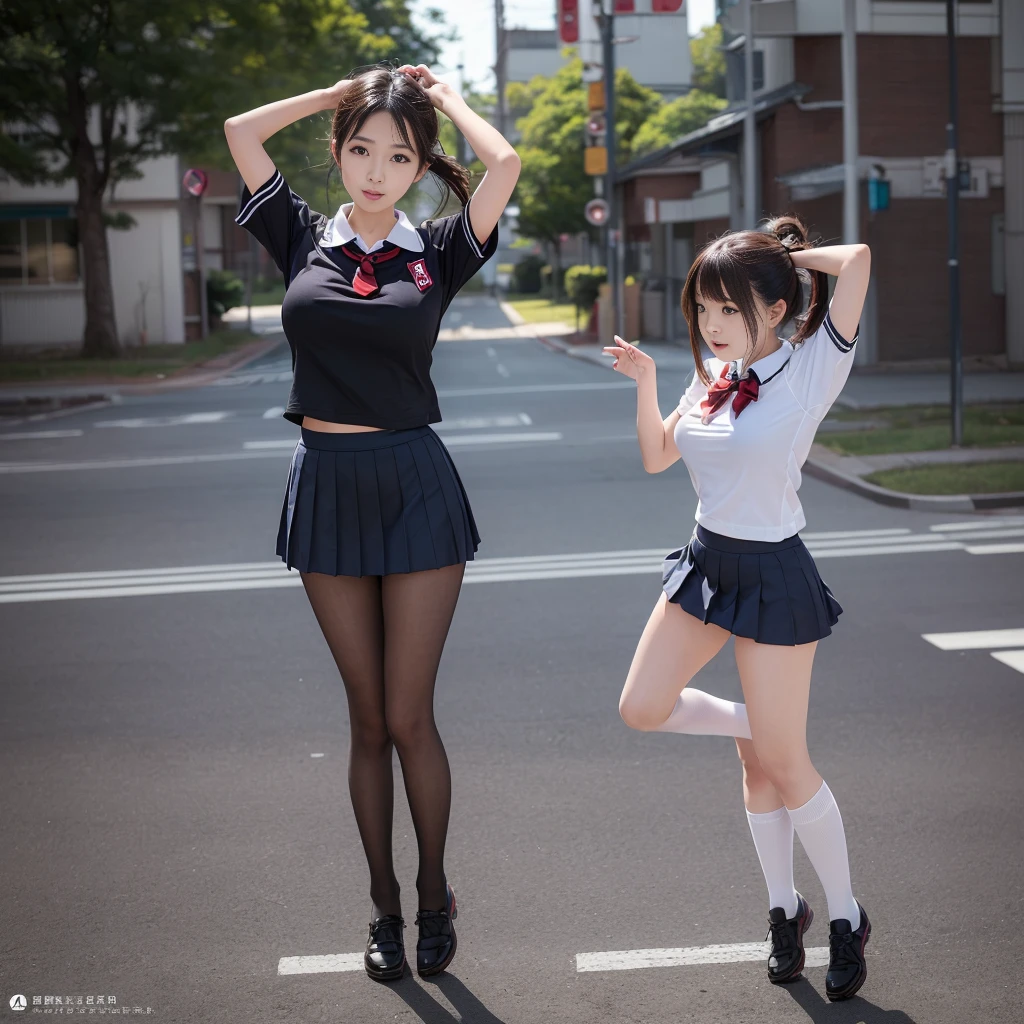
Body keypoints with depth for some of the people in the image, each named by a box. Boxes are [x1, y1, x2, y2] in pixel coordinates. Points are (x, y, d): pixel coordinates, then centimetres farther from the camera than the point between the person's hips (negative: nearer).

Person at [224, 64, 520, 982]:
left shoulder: (437, 252, 1)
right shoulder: (304, 239, 6)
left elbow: (504, 163, -12)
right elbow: (241, 131, 3)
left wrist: (444, 98, 5)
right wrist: (348, 90, 9)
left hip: (414, 485, -2)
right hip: (326, 485, 2)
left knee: (409, 717, 1)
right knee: (368, 718, 10)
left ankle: (435, 897, 20)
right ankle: (385, 908, 21)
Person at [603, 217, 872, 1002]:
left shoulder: (810, 370, -15)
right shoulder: (714, 376, 4)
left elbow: (859, 258, -27)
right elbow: (656, 457, 14)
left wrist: (791, 258, -9)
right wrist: (646, 383, 0)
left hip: (773, 575, -7)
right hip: (707, 561, 7)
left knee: (782, 767, -2)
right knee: (643, 709, 2)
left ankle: (847, 918, 21)